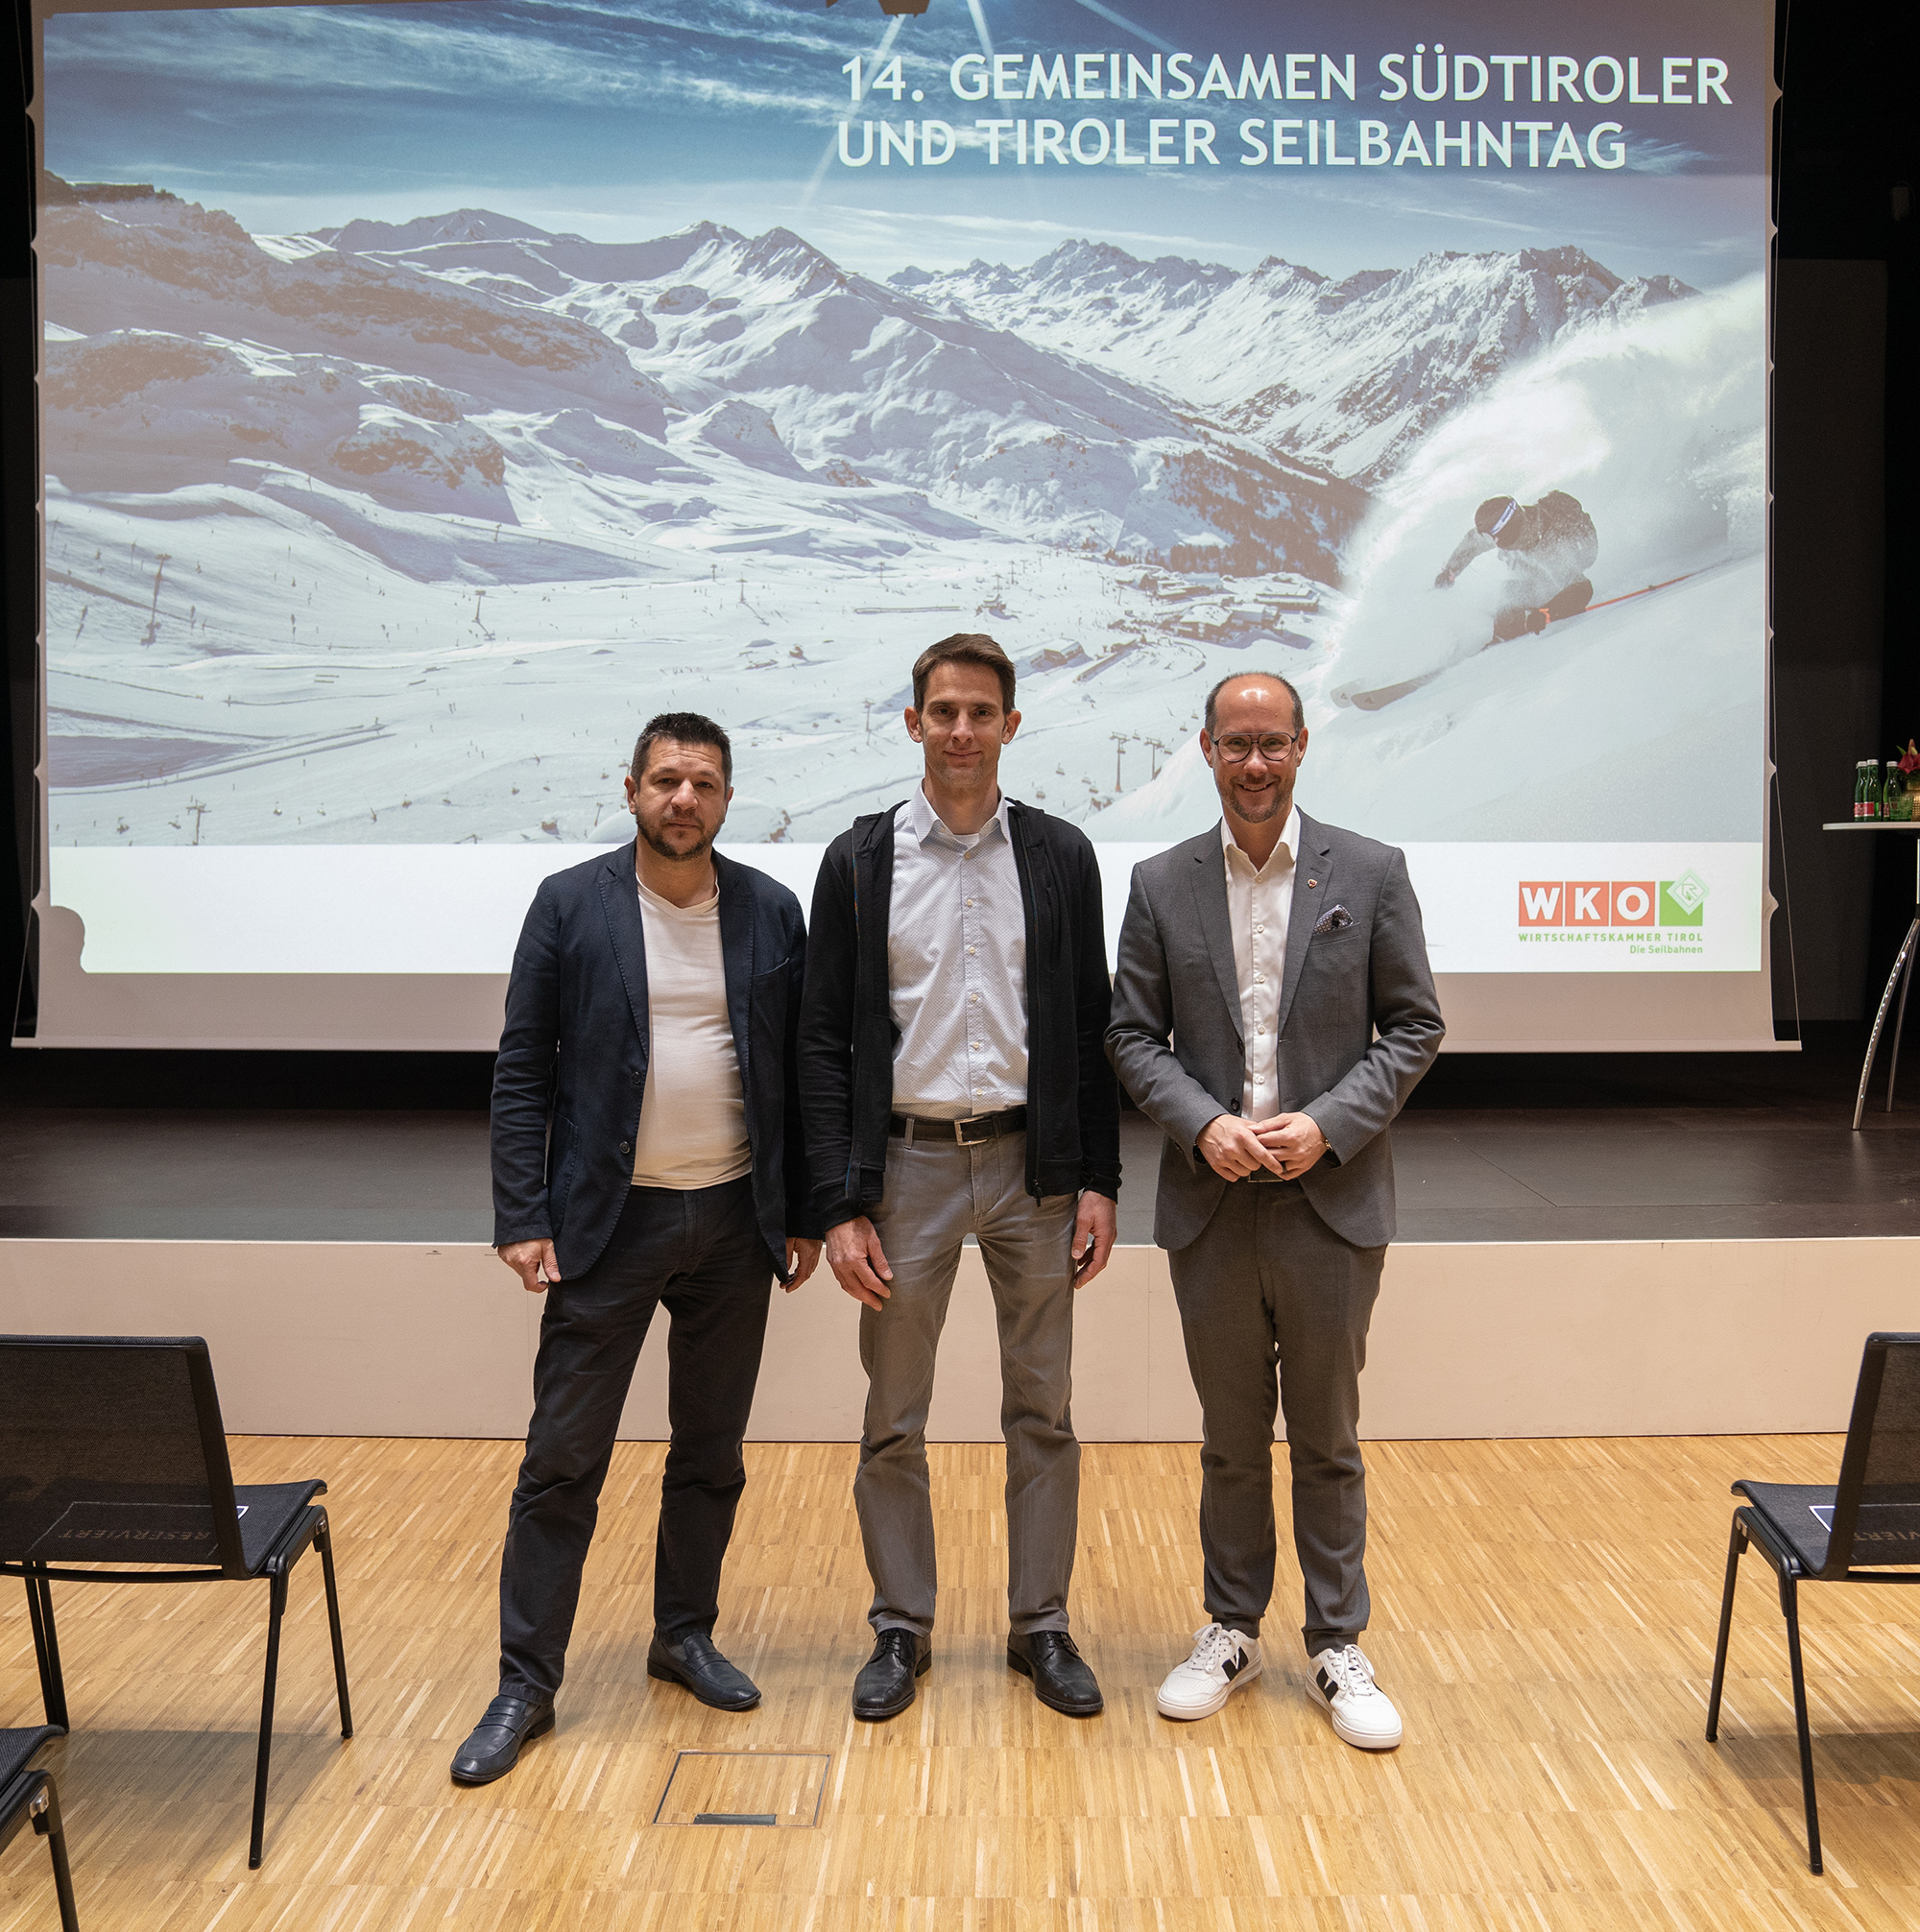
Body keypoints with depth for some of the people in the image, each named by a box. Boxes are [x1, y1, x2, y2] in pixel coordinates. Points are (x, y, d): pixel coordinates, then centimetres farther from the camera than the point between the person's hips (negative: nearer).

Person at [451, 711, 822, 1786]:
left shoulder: (772, 913, 3)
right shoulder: (572, 904, -2)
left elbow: (797, 1071, 6)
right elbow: (523, 1069, -3)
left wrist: (802, 1213, 3)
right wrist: (523, 1216, -8)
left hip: (733, 1221, 3)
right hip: (609, 1220, -2)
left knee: (712, 1454, 14)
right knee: (562, 1462, 2)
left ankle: (685, 1637, 33)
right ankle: (527, 1684, 16)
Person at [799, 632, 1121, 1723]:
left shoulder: (1060, 856, 3)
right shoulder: (861, 860, 0)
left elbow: (1092, 1028, 5)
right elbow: (826, 1041, -1)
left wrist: (1099, 1180, -1)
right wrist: (841, 1205, -7)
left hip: (1031, 1162, 1)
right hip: (908, 1162, 0)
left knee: (1043, 1414, 10)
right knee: (894, 1421, 9)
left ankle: (1042, 1625, 27)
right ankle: (903, 1627, 26)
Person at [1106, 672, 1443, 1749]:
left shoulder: (1371, 873, 0)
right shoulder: (1161, 885, 3)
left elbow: (1414, 1026, 0)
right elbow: (1134, 1035, 3)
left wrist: (1327, 1125, -12)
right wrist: (1204, 1124, -13)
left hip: (1331, 1204, -1)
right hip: (1211, 1206, 1)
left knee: (1329, 1439, 10)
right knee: (1232, 1439, 14)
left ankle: (1340, 1647, 26)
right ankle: (1232, 1632, 30)